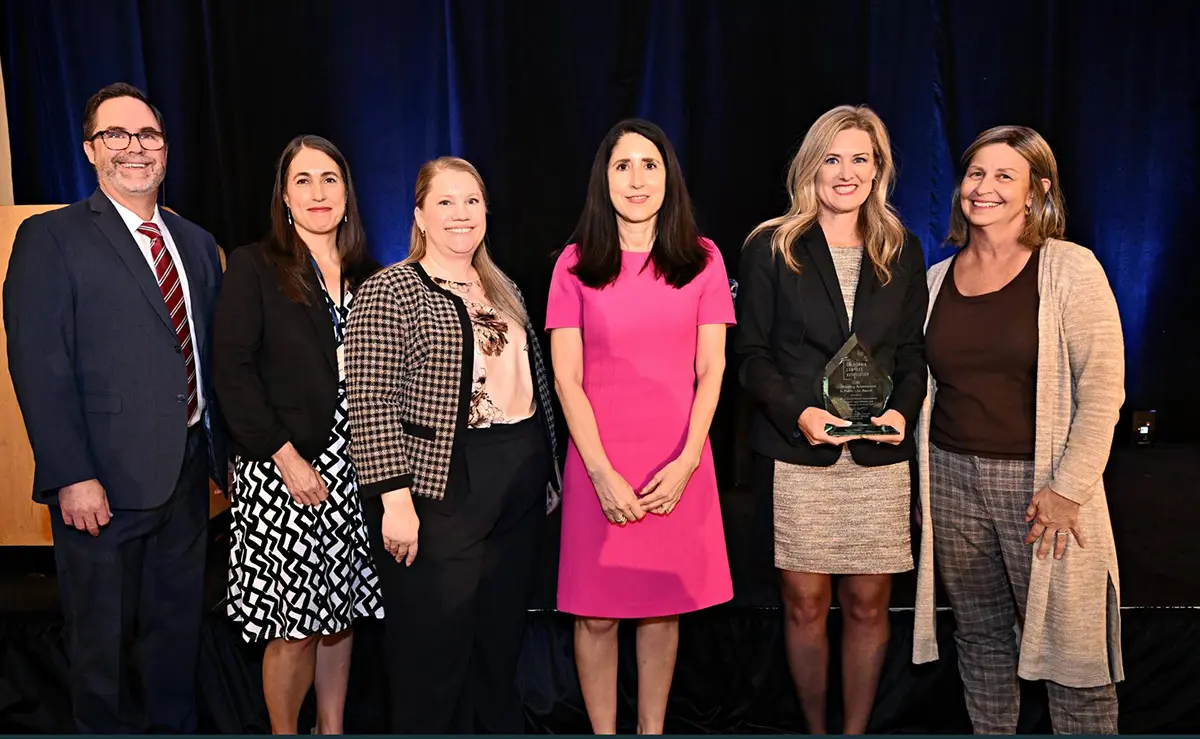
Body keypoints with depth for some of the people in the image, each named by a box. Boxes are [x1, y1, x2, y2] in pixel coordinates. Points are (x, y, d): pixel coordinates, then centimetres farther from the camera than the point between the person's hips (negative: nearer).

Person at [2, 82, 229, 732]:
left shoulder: (197, 244, 12)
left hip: (187, 473, 5)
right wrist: (71, 478, -18)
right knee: (102, 637, 12)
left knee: (178, 625, 18)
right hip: (105, 482, -5)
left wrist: (225, 452, 11)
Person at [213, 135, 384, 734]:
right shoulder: (253, 268, -2)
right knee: (293, 627, 2)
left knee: (340, 613, 13)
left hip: (353, 471, 4)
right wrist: (285, 458, -15)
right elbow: (232, 371, -9)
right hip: (283, 472, -4)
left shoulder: (369, 277, 11)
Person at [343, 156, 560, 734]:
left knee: (500, 649, 15)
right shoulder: (389, 292, -6)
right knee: (434, 654, 3)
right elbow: (371, 406, -13)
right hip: (440, 491, -6)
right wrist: (395, 498, -18)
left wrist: (546, 472, 15)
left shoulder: (504, 291, 14)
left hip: (520, 491, 6)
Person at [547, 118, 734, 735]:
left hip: (679, 464, 1)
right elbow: (566, 378, -2)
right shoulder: (576, 265, 2)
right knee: (597, 613, 5)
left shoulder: (702, 258, 5)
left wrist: (685, 462, -8)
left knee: (662, 608, 10)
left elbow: (711, 370, 2)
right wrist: (603, 472, -10)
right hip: (599, 465, -1)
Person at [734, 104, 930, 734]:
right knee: (805, 604, 5)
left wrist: (903, 409, -7)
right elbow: (751, 352, 0)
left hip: (880, 454, 3)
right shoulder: (771, 248, 2)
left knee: (868, 604, 8)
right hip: (795, 454, -2)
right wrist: (797, 411, -15)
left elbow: (914, 351, 12)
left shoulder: (903, 252, 11)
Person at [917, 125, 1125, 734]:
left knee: (1071, 649, 0)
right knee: (979, 640, 15)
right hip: (952, 478, 4)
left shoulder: (1069, 268, -5)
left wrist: (1068, 488, -15)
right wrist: (919, 485, 11)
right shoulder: (937, 279, 9)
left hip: (1041, 480, -4)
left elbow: (1103, 390, -9)